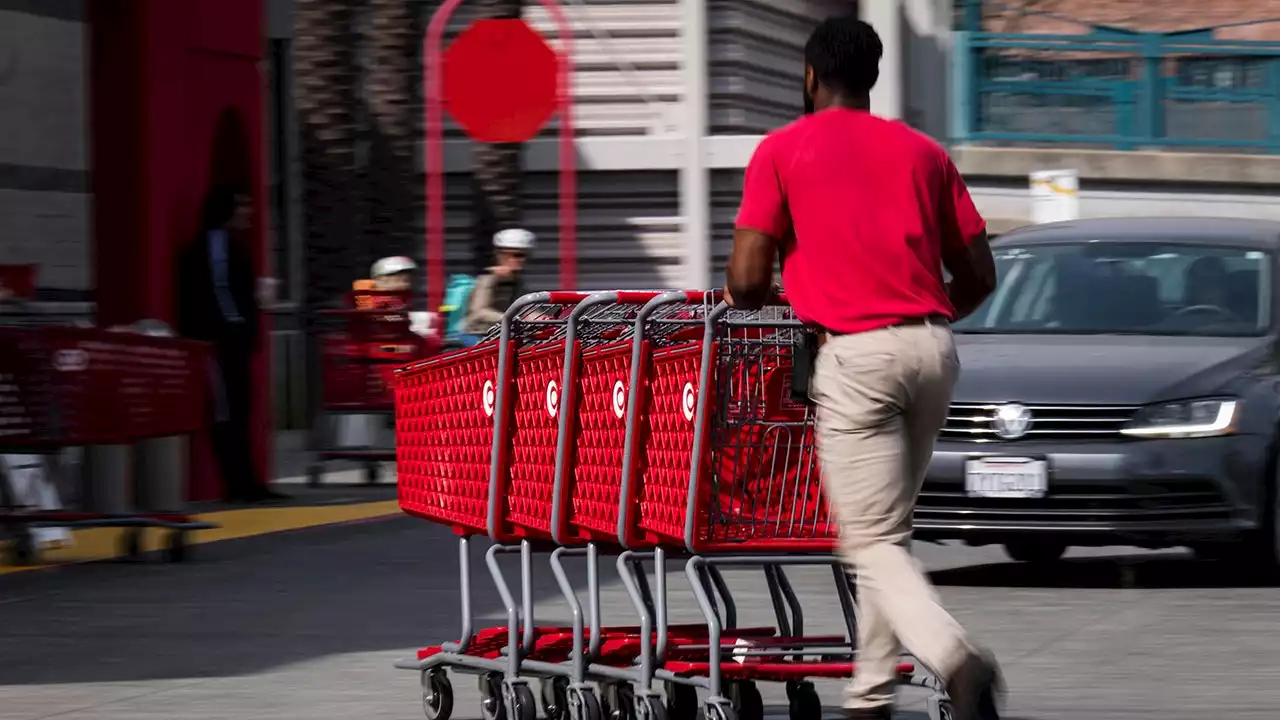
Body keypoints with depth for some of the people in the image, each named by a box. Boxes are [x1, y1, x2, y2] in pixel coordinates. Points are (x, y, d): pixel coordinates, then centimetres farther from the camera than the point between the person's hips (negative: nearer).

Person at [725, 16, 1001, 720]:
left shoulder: (782, 151, 3)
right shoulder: (923, 152, 15)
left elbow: (747, 278, -4)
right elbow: (979, 275, 13)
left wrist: (749, 307, 18)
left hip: (855, 353, -5)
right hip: (932, 347, 5)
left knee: (874, 542, -5)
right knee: (887, 527, 18)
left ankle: (956, 658, -29)